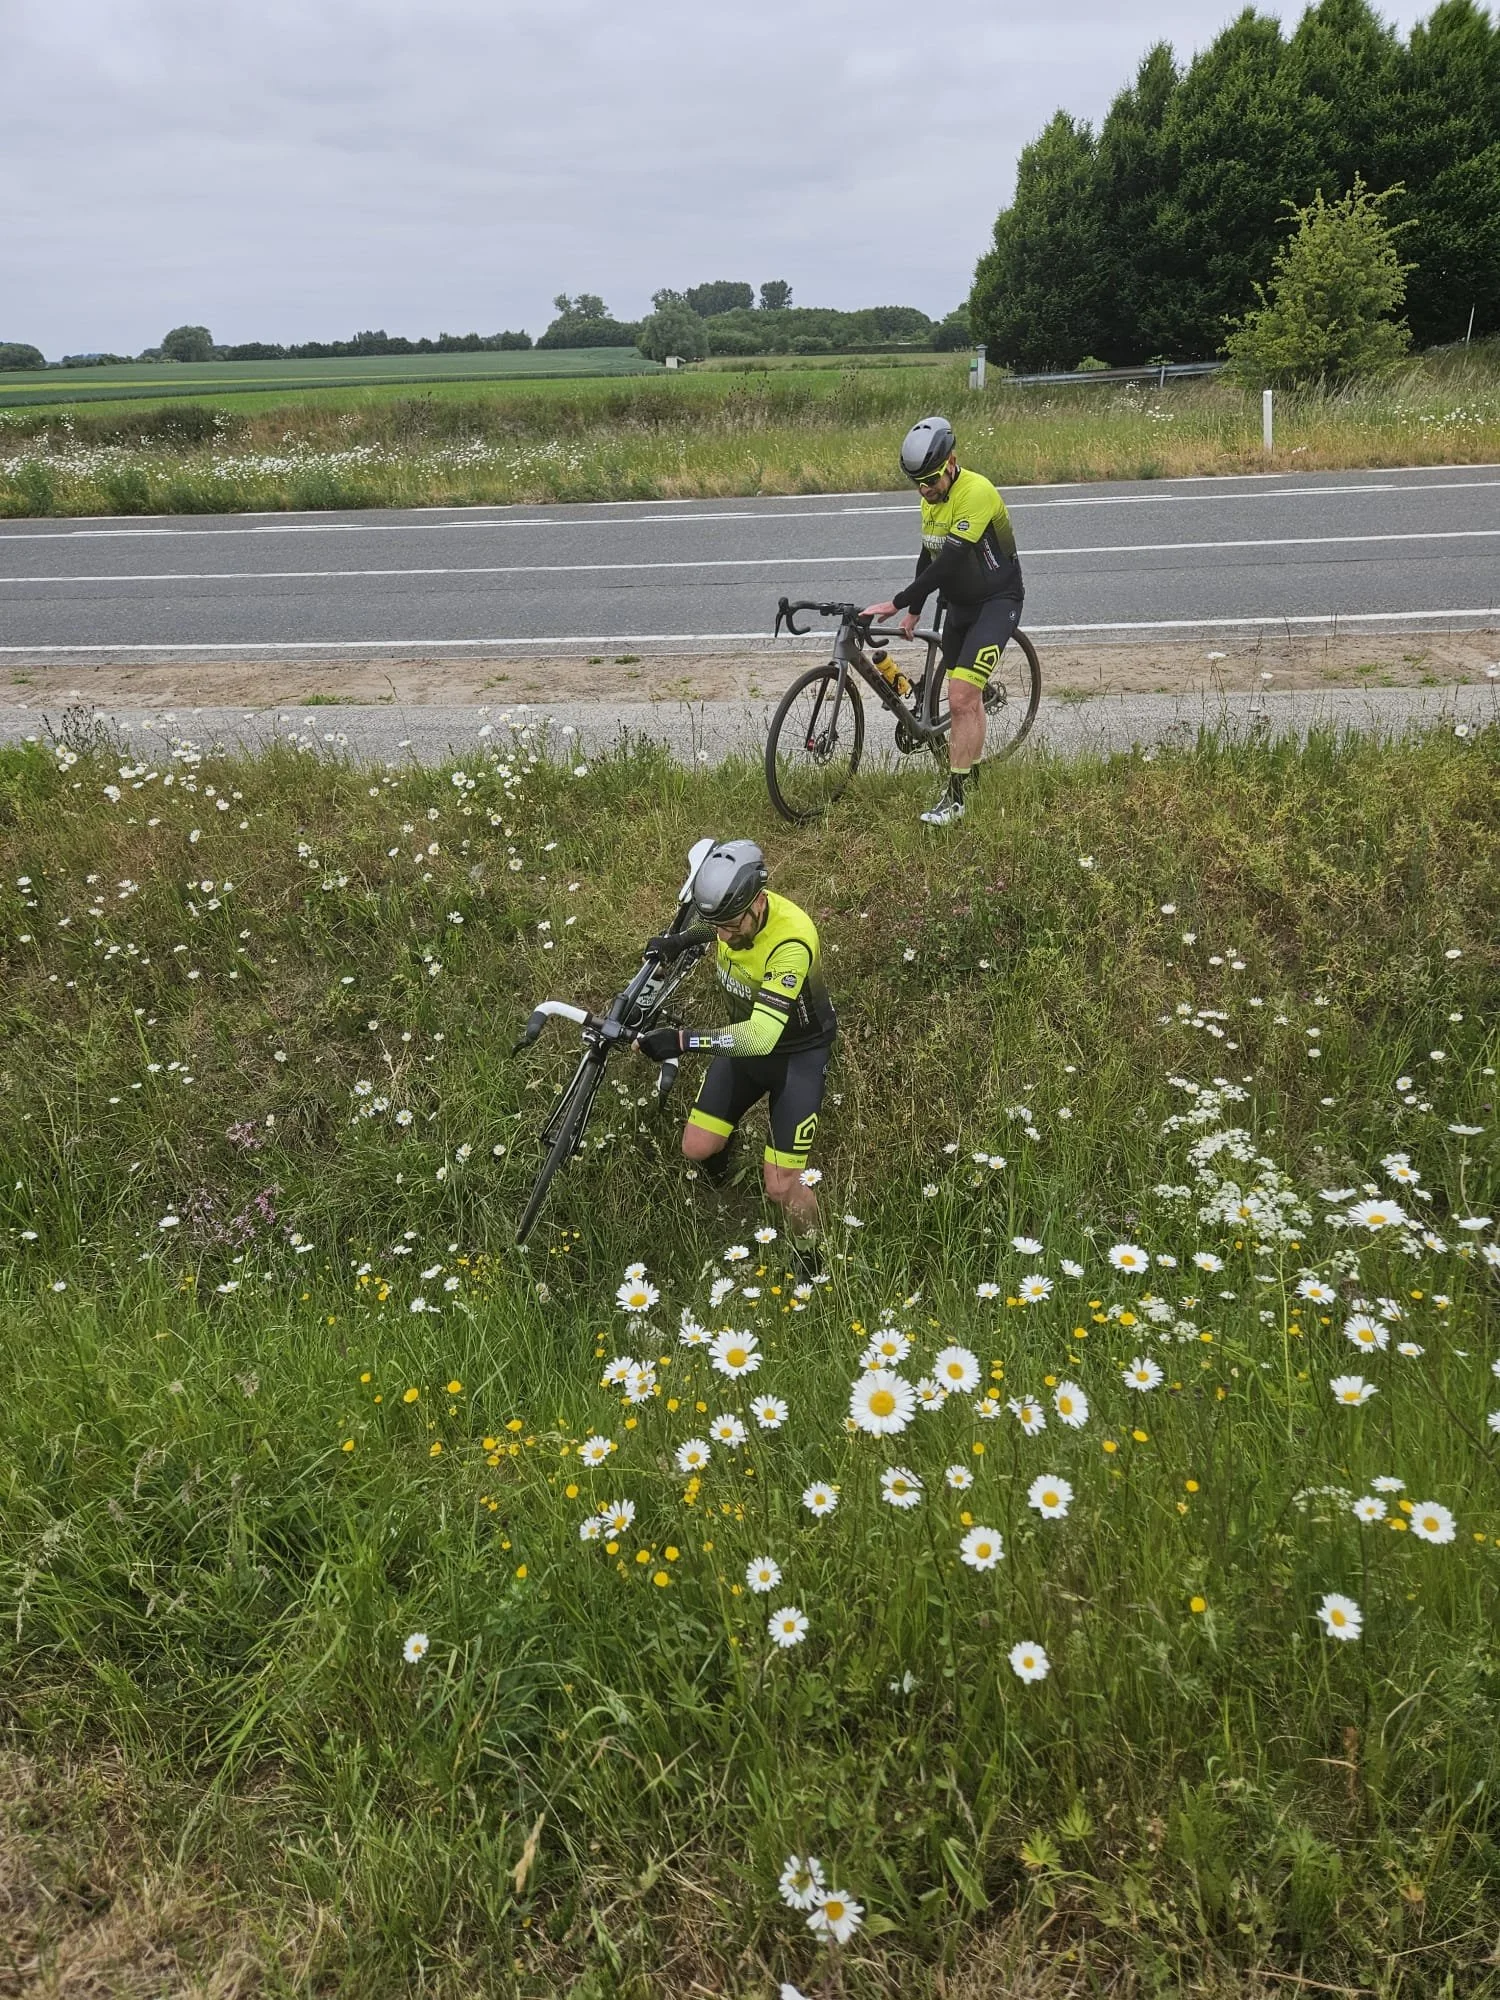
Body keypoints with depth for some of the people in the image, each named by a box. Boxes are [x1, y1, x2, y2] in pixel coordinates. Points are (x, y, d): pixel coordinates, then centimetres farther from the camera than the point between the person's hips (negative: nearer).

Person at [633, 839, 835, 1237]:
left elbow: (762, 1037, -45)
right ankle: (720, 1183, 41)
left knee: (781, 1186, -8)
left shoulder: (791, 941, -39)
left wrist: (684, 1040, -52)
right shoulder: (733, 910, -18)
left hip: (797, 1055, -6)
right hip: (745, 1040, 6)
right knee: (697, 1148, 4)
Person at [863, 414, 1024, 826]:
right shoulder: (932, 498, 4)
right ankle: (973, 764, 35)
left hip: (996, 602, -8)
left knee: (961, 697, -19)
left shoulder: (976, 492, -25)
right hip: (959, 603, 8)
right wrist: (914, 611, 18)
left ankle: (954, 797, -14)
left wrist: (896, 603, -28)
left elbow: (948, 563, -30)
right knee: (965, 695, 15)